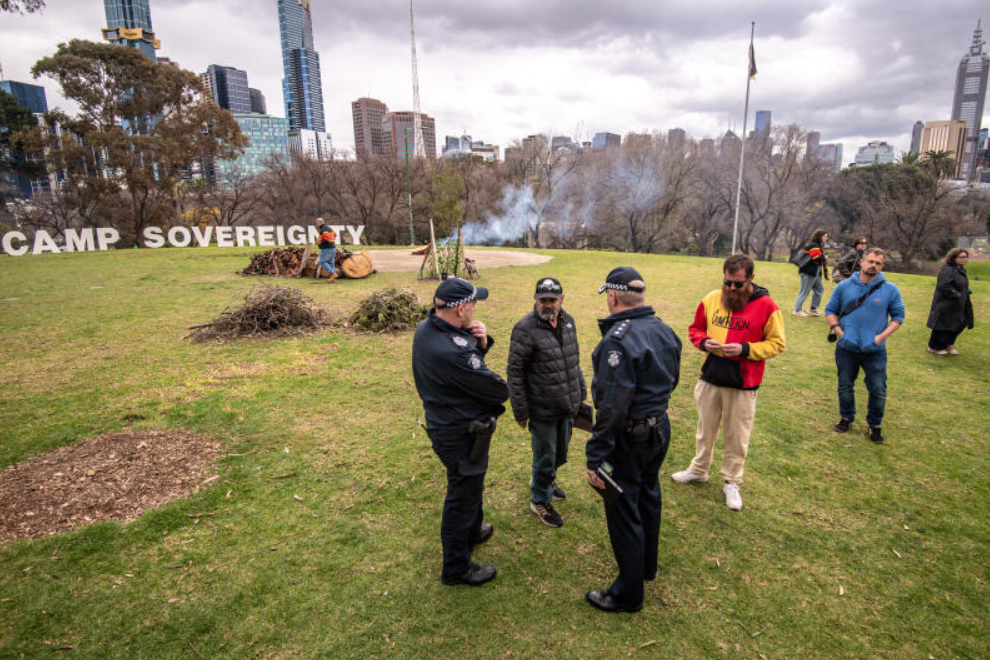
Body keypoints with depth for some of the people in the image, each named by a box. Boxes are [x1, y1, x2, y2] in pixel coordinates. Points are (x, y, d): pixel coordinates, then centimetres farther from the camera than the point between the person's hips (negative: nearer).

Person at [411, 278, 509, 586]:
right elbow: (499, 390, -25)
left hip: (443, 423, 10)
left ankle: (472, 531, 55)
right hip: (462, 433, -9)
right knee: (462, 494, 10)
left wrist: (480, 343, -13)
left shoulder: (425, 329, -5)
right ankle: (457, 568, 31)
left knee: (470, 483, 30)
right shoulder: (453, 351, -35)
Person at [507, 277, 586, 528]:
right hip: (542, 411, -7)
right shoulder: (526, 329, -20)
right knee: (545, 456, 9)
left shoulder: (567, 321, 2)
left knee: (561, 451, 24)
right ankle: (540, 501, 33)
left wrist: (581, 391, 17)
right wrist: (520, 411, -14)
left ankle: (546, 480, 53)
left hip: (568, 406, 7)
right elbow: (515, 373, -16)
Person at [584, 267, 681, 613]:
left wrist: (595, 456, -24)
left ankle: (628, 594, 25)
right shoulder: (665, 331, 1)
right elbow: (671, 381, 14)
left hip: (628, 438, -9)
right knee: (648, 497, 26)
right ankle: (647, 566, 48)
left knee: (624, 513, 7)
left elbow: (612, 406, -29)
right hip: (660, 429, 9)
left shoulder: (617, 341, -27)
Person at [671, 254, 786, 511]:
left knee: (737, 437, 10)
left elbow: (776, 343, -5)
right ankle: (699, 470, 40)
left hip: (743, 385, -3)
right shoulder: (711, 299, 0)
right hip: (710, 379, 4)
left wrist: (745, 349, -20)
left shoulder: (766, 305, -10)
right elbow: (695, 328, 12)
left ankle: (731, 482, 30)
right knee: (705, 429, 20)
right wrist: (704, 342, -10)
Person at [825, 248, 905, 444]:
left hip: (875, 350, -1)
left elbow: (898, 316, 4)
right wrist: (837, 330, -8)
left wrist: (882, 336, -10)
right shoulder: (844, 286, -1)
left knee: (878, 390, 4)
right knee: (845, 386, 14)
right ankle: (846, 417, 34)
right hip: (846, 347, 1)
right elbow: (830, 310, 7)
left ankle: (875, 424, 25)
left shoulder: (890, 289, -3)